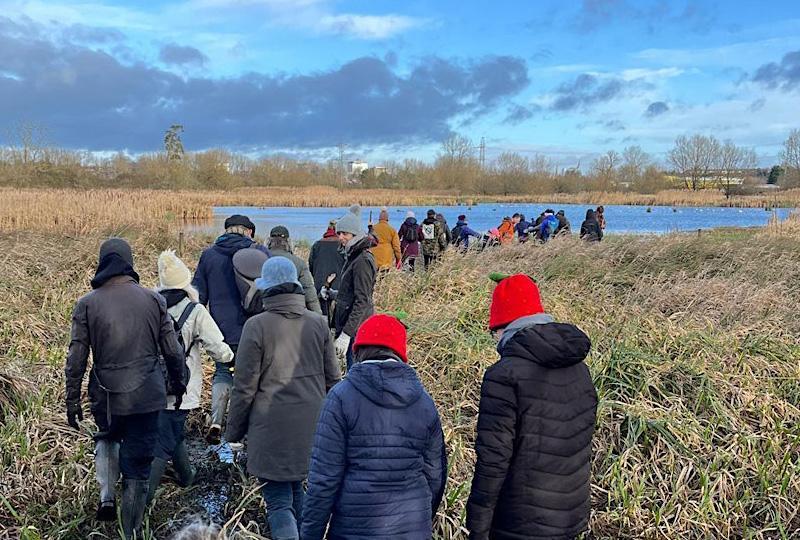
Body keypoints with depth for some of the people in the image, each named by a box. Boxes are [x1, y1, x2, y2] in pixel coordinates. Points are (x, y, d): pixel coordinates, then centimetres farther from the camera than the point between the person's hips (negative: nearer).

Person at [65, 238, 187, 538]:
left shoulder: (87, 304, -5)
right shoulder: (153, 299, -3)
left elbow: (76, 359, -4)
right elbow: (172, 350, 0)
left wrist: (72, 401, 5)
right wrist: (178, 383, 16)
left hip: (105, 396, 1)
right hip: (146, 394, 0)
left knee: (107, 438, 31)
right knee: (138, 466, 9)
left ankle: (106, 496, 14)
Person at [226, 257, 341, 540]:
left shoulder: (256, 326, -10)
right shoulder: (319, 323, 2)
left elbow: (245, 387, -8)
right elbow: (332, 378, 8)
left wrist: (234, 430, 4)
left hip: (272, 429, -4)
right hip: (311, 427, 5)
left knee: (279, 502, 2)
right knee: (296, 490, 22)